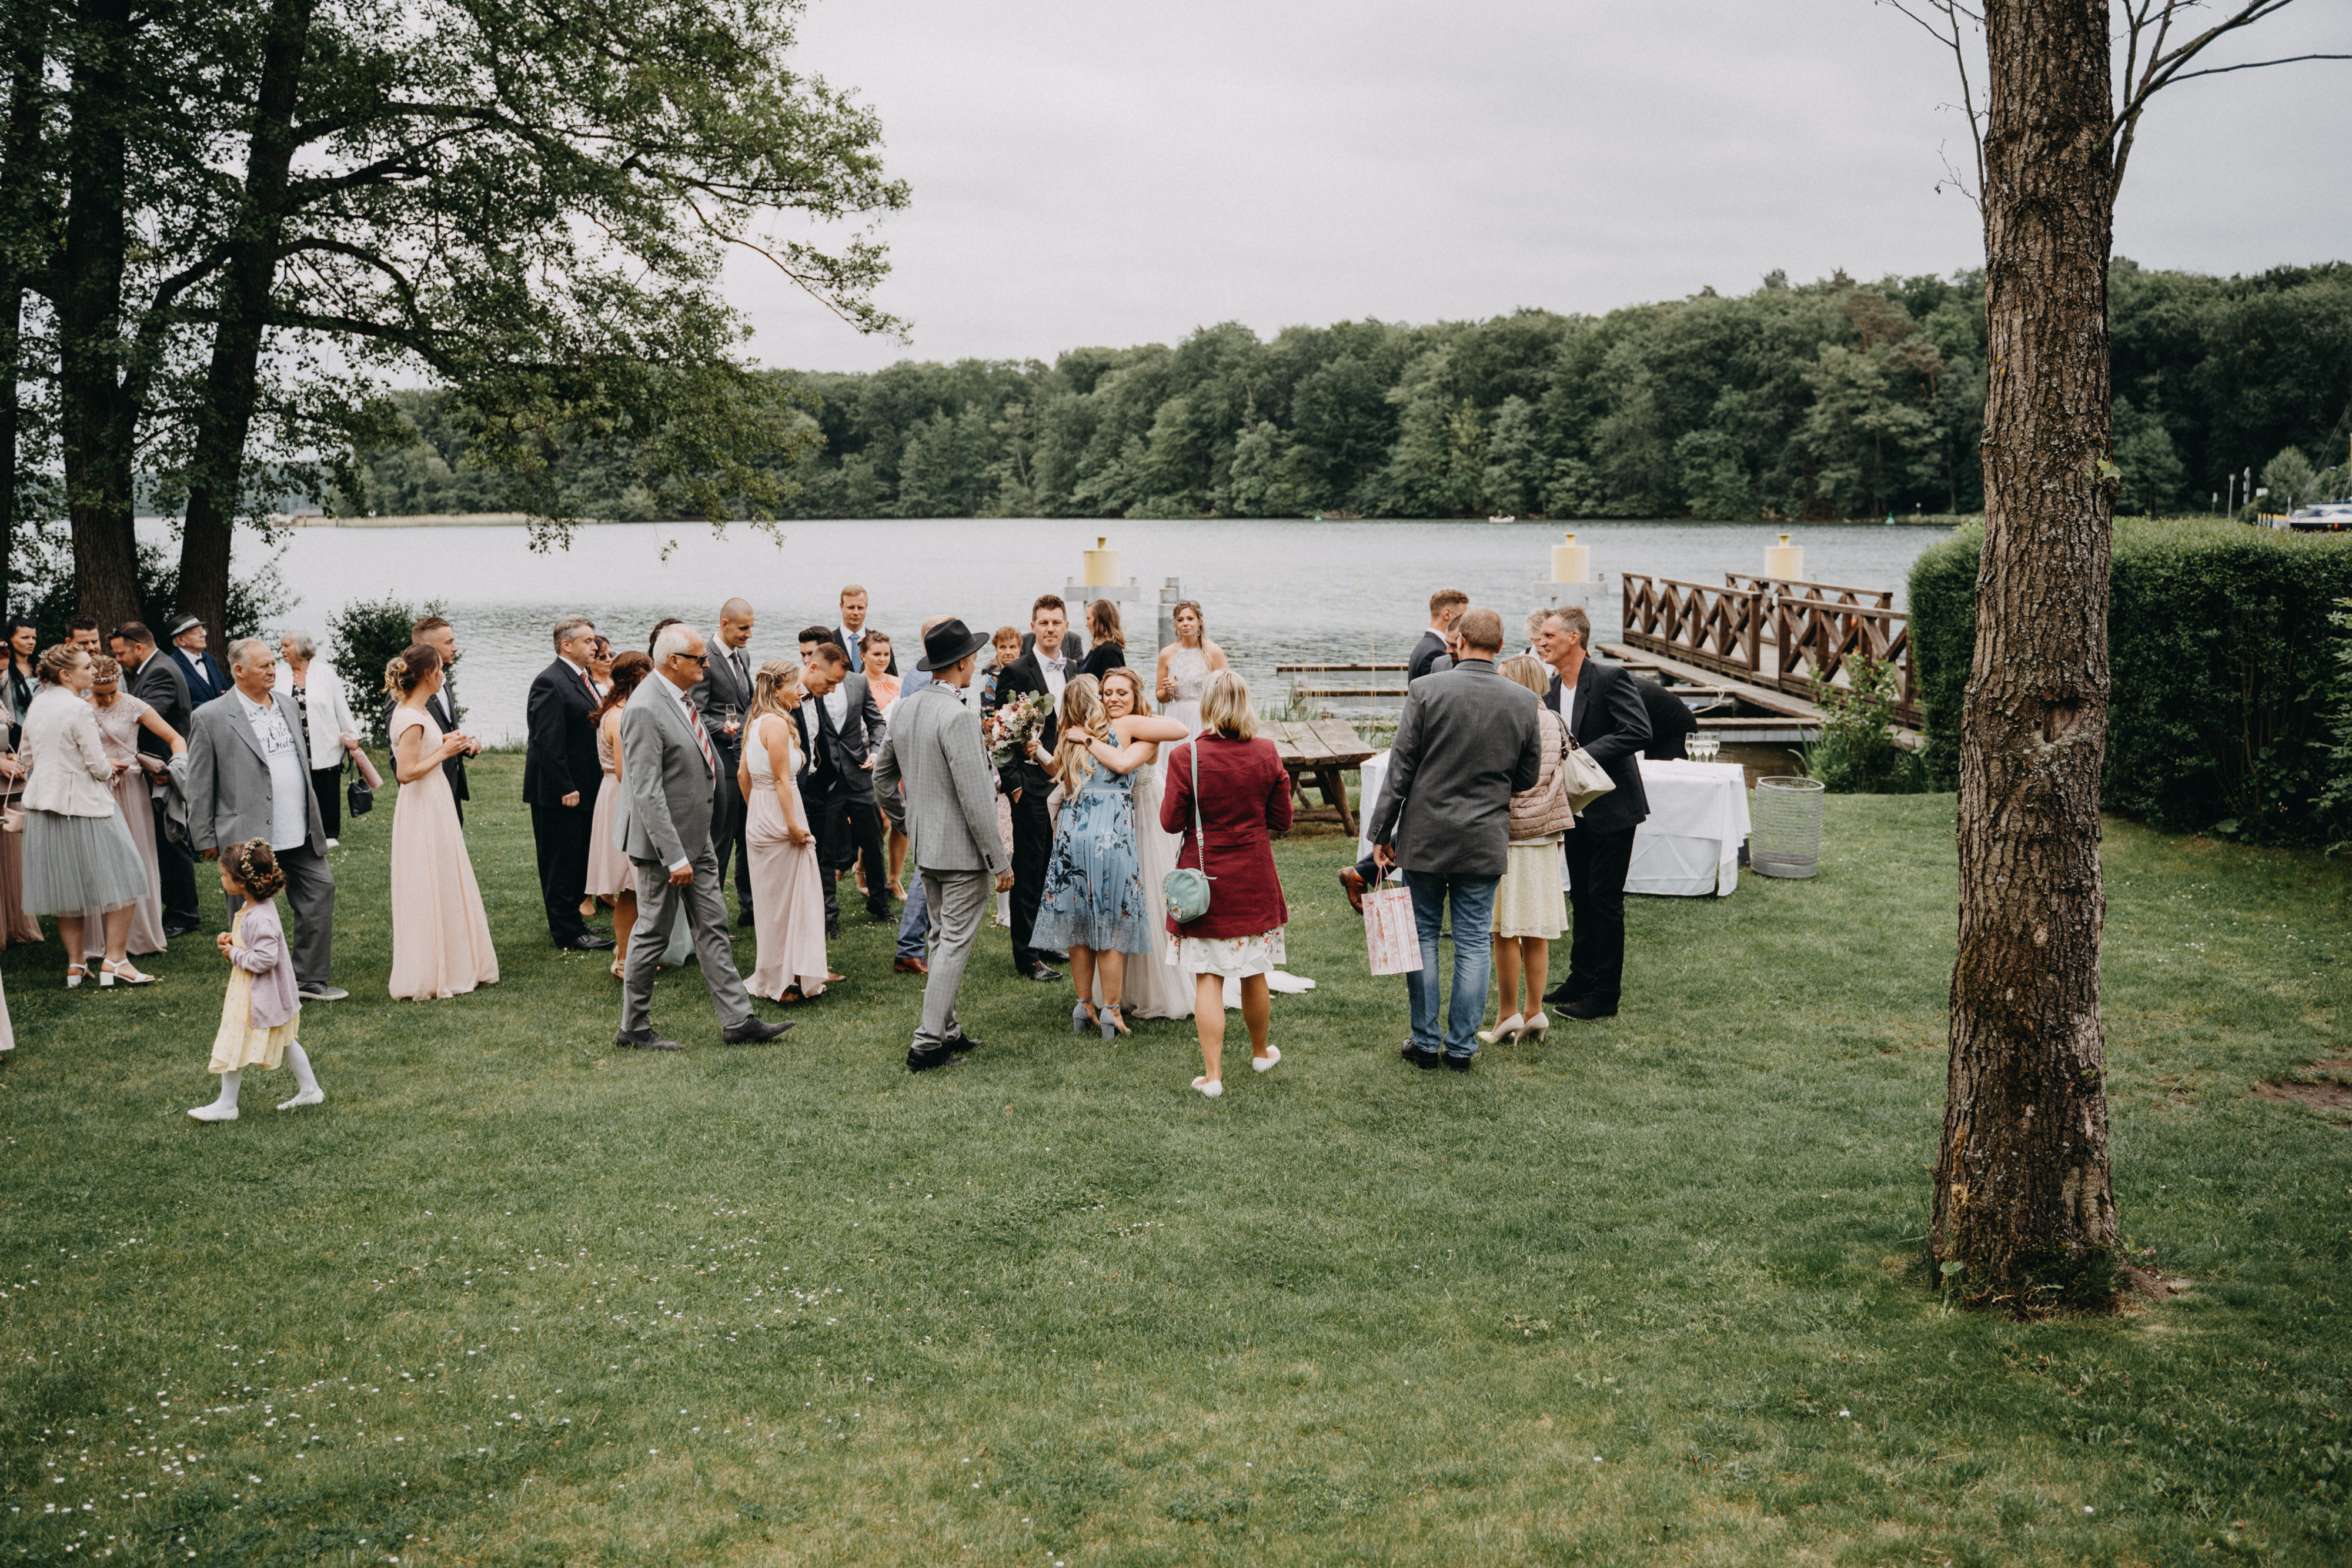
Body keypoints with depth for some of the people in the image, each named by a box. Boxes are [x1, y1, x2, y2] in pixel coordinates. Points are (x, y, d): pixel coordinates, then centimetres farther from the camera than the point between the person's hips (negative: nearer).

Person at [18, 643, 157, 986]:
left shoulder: (36, 705, 7)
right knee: (121, 880, 1)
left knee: (66, 885, 14)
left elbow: (27, 758, 17)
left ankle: (74, 964, 19)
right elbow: (98, 767, -16)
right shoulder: (79, 710, -17)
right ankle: (115, 960, -1)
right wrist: (111, 769, 5)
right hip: (83, 805, -8)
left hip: (43, 804, 8)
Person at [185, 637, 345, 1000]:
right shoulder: (211, 718, -8)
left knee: (320, 889, 7)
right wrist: (205, 839, -6)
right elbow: (199, 785, -6)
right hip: (248, 839, -6)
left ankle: (310, 979, 20)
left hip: (300, 833, 6)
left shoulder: (287, 704, 11)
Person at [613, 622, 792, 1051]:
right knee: (653, 932, 2)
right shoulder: (645, 711, -21)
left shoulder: (682, 700, 10)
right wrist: (675, 856, -26)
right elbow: (647, 793, -25)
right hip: (665, 843, -9)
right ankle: (633, 1029, 16)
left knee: (713, 927, 11)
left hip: (697, 839, 9)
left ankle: (737, 1020, 16)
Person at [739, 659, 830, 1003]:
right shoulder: (777, 723, -18)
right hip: (779, 819, -9)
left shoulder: (756, 722, 11)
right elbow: (782, 780, -21)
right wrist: (793, 826, -19)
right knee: (786, 899, -1)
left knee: (773, 898, 17)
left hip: (760, 817, 9)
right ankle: (785, 981, 4)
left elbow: (743, 774, 16)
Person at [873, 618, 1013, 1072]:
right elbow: (975, 798, -22)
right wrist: (999, 861, -16)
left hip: (925, 848, 9)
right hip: (961, 851, -9)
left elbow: (882, 774, 19)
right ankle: (928, 1042, -3)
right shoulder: (958, 717, -21)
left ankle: (947, 1031, 26)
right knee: (955, 944, -3)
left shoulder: (907, 708, 6)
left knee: (942, 939, 18)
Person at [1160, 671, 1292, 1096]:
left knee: (1208, 977, 2)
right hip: (1255, 877, 2)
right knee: (1254, 973, 17)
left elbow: (1171, 822, -8)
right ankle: (1261, 1052, 36)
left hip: (1205, 874, -2)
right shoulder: (1266, 754, -6)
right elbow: (1281, 819, 1)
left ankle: (1212, 1073, 2)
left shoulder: (1186, 756, -14)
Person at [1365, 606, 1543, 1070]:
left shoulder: (1425, 690, -11)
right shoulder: (1524, 702, -3)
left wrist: (1382, 832, -1)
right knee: (1473, 943, 9)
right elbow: (1529, 777, 6)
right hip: (1486, 841, 2)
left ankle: (1426, 1041, 15)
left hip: (1425, 837, -1)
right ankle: (1462, 1045, 13)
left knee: (1422, 936, 10)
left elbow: (1400, 767, -8)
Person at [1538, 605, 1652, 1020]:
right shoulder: (1550, 689, 7)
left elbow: (1639, 731, -25)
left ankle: (1604, 996, 6)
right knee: (1581, 898, 16)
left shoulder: (1610, 678, -16)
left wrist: (1584, 756, -26)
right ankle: (1581, 979, 29)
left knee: (1605, 901, -2)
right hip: (1575, 810, 8)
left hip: (1611, 810, -7)